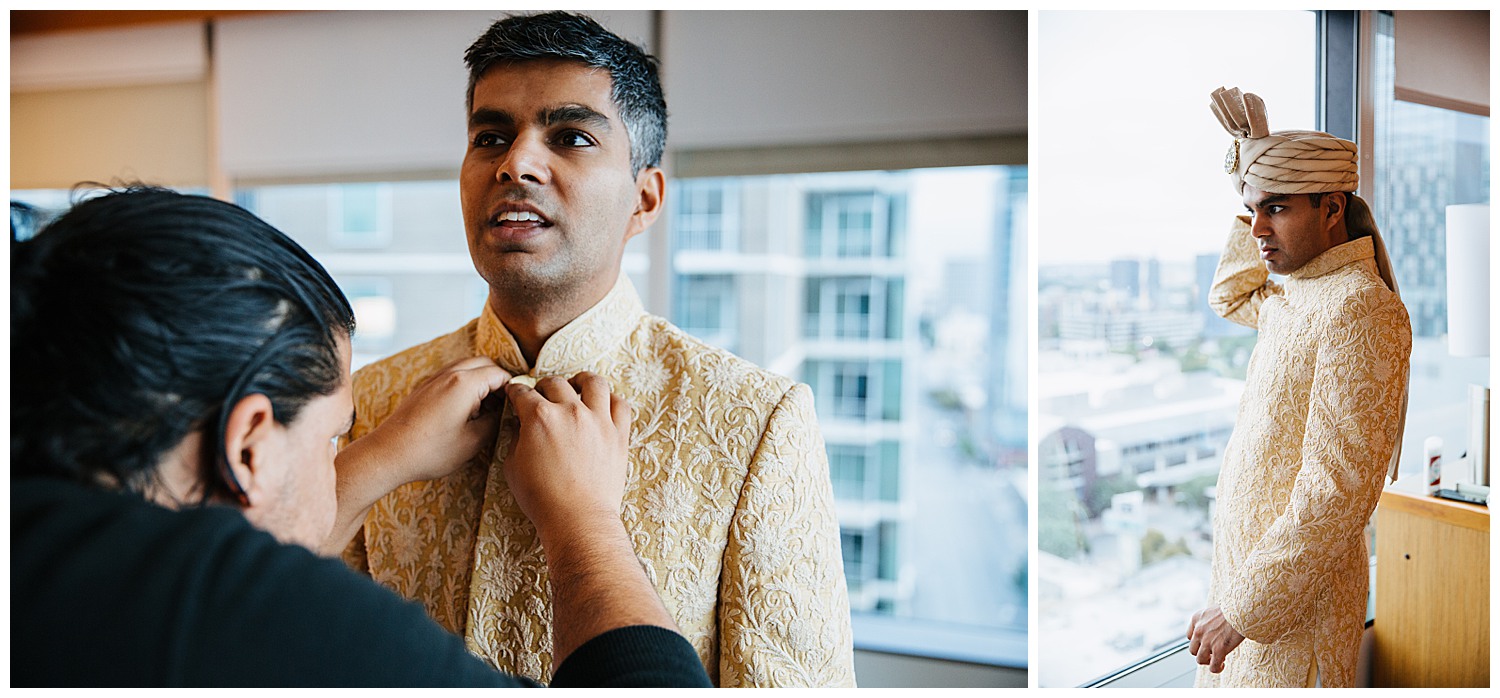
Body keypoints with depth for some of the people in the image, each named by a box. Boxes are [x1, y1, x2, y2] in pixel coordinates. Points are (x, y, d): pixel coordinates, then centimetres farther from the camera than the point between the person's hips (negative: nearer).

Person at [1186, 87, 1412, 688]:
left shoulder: (1360, 308, -20)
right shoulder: (1297, 299, 8)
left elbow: (1336, 493, -25)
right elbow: (1231, 298, 31)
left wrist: (1241, 609, -23)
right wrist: (1257, 160, 17)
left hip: (1296, 596, -9)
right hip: (1251, 568, 9)